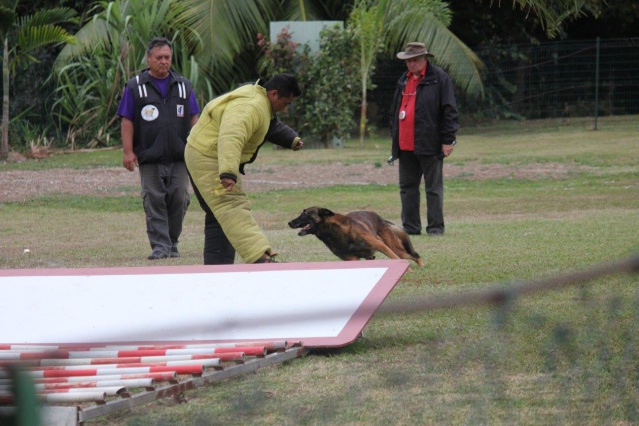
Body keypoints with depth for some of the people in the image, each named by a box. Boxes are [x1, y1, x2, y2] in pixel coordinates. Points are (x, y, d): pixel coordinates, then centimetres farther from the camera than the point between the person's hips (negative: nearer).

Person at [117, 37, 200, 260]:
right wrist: (127, 151, -6)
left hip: (179, 157, 2)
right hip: (149, 158, -2)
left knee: (179, 199, 0)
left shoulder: (183, 86, 13)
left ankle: (173, 244, 14)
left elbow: (193, 119, 15)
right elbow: (127, 121, 2)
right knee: (154, 201, -5)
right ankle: (160, 246, -4)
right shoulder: (135, 87, 5)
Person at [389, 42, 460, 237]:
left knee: (433, 188, -1)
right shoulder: (404, 80, 17)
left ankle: (436, 227, 3)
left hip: (429, 145, -7)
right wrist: (394, 137, 20)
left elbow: (449, 110, -8)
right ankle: (410, 227, 16)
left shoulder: (438, 78, -5)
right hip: (405, 146, 7)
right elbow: (395, 110, 23)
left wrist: (448, 140, -11)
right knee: (407, 187, 9)